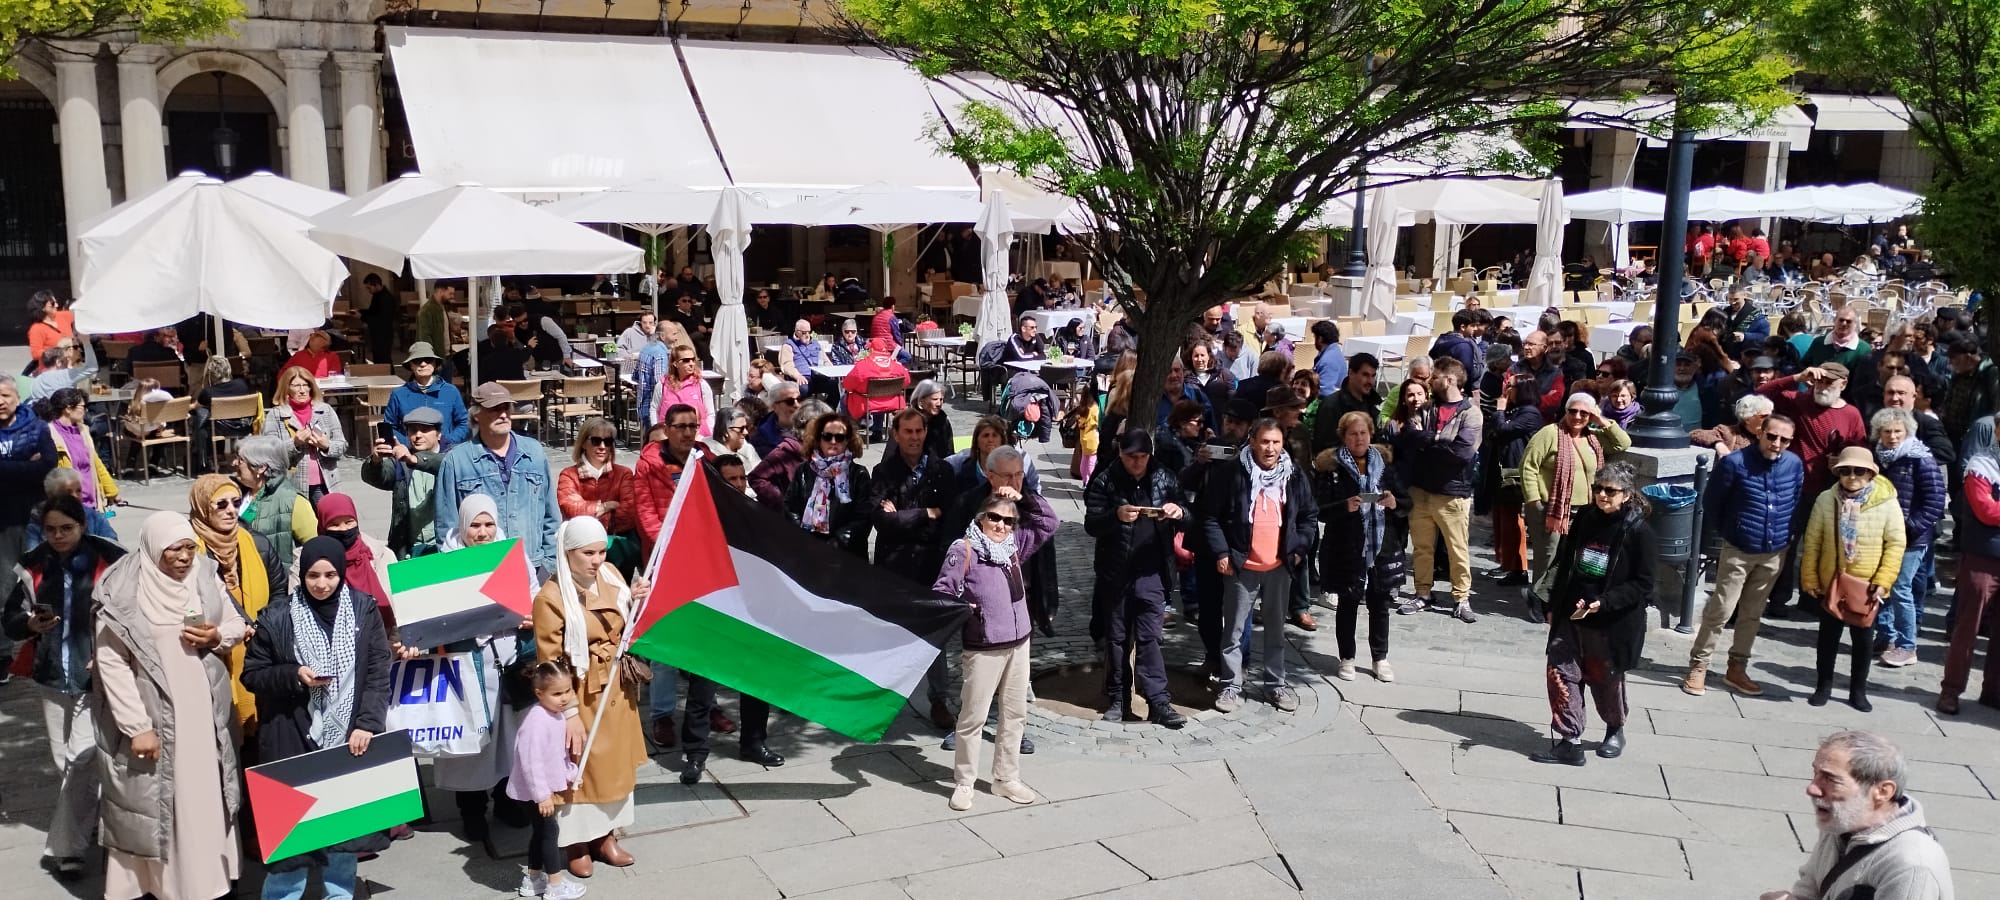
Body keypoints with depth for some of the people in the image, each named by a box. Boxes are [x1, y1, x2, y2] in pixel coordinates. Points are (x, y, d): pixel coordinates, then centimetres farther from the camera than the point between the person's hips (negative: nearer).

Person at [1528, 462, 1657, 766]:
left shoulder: (1638, 531, -13)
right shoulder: (1584, 519, 2)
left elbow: (1642, 585, -12)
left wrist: (1603, 602, -23)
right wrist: (1554, 606, 12)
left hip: (1612, 623, -4)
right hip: (1570, 616, 4)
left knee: (1606, 681, 13)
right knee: (1560, 675, -3)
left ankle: (1615, 730, 40)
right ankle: (1569, 742, 4)